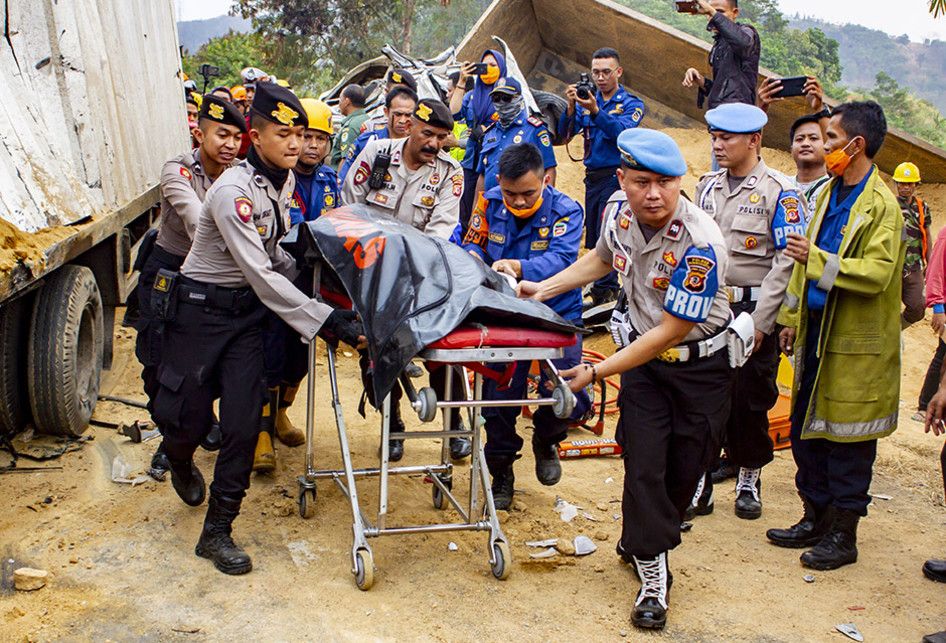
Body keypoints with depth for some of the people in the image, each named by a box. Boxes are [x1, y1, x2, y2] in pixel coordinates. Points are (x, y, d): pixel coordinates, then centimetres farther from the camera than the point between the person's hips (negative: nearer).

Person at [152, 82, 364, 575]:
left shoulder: (284, 180, 1)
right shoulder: (233, 192, -23)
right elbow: (260, 275, -28)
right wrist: (328, 321, -32)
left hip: (246, 310, 6)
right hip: (200, 307, -6)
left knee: (244, 421, -2)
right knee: (187, 415, 2)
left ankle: (217, 530, 10)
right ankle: (180, 461, 42)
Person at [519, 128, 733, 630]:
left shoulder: (700, 243, -30)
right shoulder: (620, 217, -10)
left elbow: (670, 331, -26)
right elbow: (600, 260, 16)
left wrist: (597, 372, -22)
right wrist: (542, 289, 10)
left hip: (701, 366, -4)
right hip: (644, 355, 4)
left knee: (683, 471, 7)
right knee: (643, 463, -5)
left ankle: (640, 542, 33)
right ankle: (653, 577, 8)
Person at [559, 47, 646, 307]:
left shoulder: (631, 103, -1)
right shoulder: (588, 100, 13)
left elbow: (623, 131, -20)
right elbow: (566, 131, 0)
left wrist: (595, 111, -33)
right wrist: (572, 105, -18)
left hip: (616, 176, -6)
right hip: (592, 176, 6)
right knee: (593, 236, 10)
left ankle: (605, 291, -10)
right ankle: (608, 287, 21)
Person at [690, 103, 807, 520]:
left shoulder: (778, 192, -7)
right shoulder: (707, 187, 11)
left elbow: (787, 262, -12)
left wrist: (759, 323, -16)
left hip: (752, 312, -4)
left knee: (749, 399, 7)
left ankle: (749, 480, 26)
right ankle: (700, 483, 14)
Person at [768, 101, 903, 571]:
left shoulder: (881, 205, -14)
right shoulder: (829, 193, 11)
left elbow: (878, 273, -24)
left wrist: (817, 259, -29)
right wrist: (793, 317, 17)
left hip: (856, 345, -8)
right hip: (817, 333, 8)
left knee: (848, 441, 3)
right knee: (807, 430, 15)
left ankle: (843, 534, 17)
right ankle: (815, 518, 29)